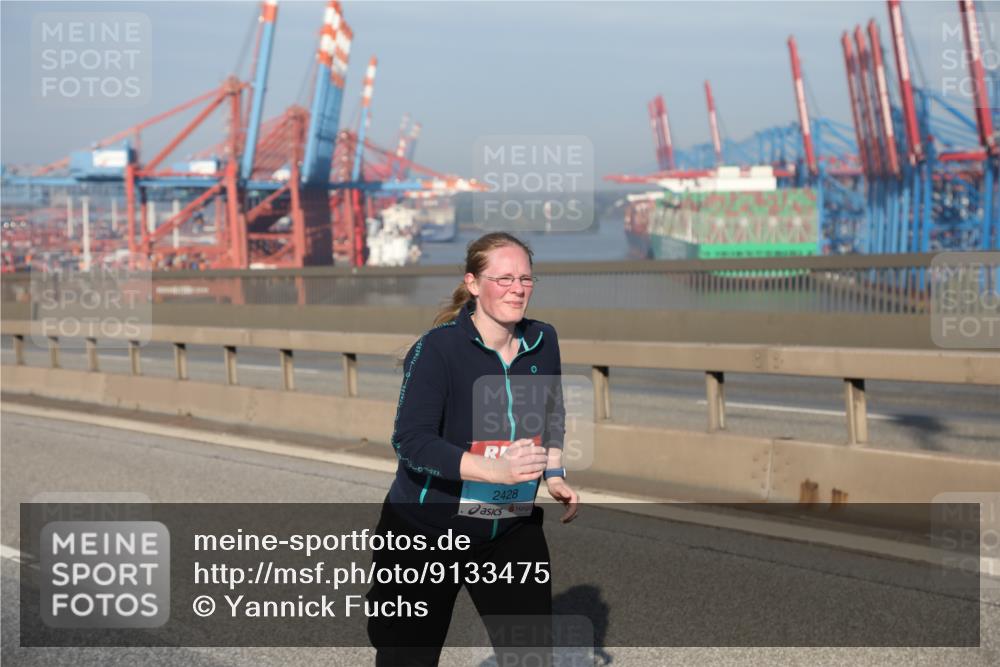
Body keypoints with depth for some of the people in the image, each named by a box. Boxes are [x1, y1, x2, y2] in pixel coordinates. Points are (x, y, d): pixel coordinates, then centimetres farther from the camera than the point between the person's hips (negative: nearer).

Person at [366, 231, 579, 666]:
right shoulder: (437, 348, -19)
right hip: (426, 530, -4)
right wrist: (495, 471, -37)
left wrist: (554, 475, 7)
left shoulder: (542, 341, -1)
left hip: (511, 530, 5)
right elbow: (411, 440, -27)